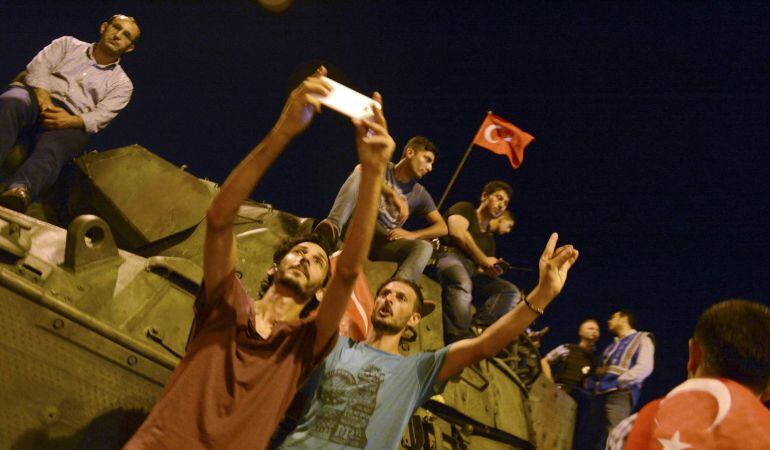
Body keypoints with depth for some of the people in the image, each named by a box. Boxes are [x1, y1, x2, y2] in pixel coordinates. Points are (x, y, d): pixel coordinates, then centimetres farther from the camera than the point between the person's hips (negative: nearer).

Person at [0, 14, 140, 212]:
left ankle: (20, 190, -68)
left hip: (71, 119, -1)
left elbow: (101, 116, 2)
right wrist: (44, 100, -14)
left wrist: (71, 121, -20)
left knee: (51, 150, -36)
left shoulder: (122, 84, 19)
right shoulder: (68, 44, 24)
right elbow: (39, 66, 6)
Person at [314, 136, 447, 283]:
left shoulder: (419, 193, 13)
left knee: (424, 247, -28)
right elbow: (362, 169, -18)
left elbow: (442, 227, 8)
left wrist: (411, 235, -10)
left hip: (383, 240, 2)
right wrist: (393, 195, -28)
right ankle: (333, 227, -42)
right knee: (360, 174, -21)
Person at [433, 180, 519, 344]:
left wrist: (490, 270, -1)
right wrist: (484, 260, 3)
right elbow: (458, 233, -2)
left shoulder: (489, 240, 35)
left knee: (511, 291, -17)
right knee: (462, 283, -41)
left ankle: (477, 328, -38)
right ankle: (459, 341, -54)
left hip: (473, 273, 7)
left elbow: (484, 270, 25)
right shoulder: (465, 208, 18)